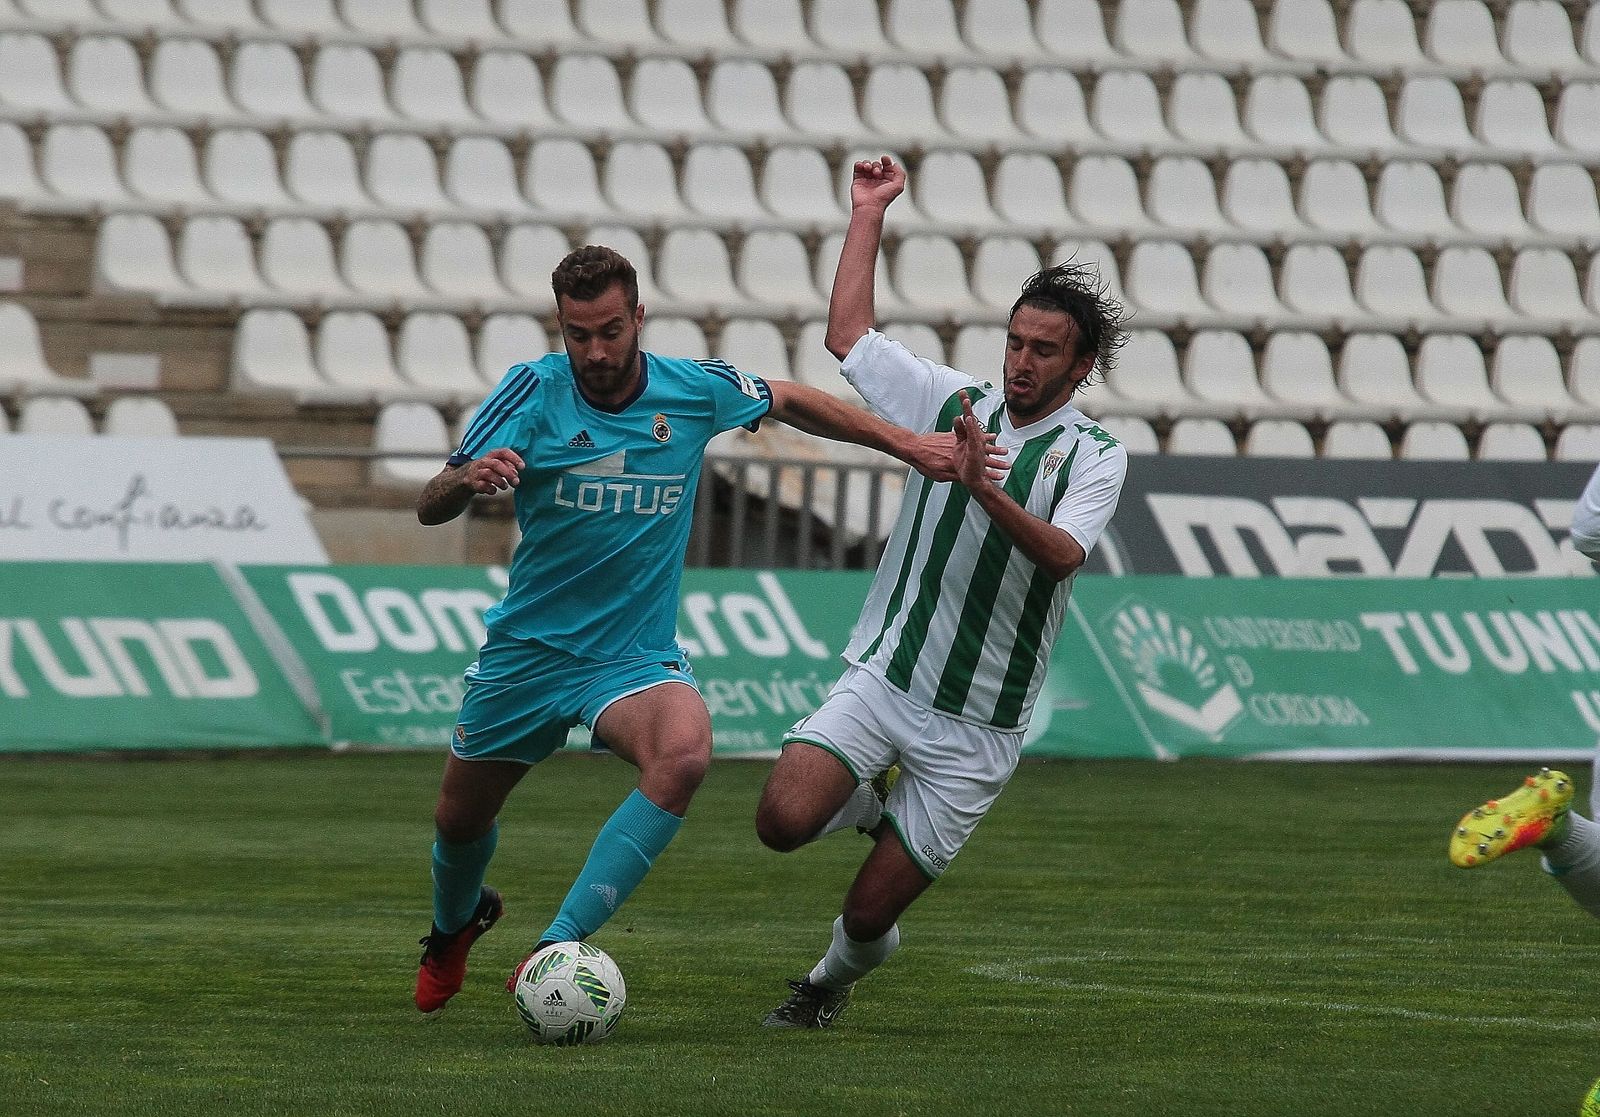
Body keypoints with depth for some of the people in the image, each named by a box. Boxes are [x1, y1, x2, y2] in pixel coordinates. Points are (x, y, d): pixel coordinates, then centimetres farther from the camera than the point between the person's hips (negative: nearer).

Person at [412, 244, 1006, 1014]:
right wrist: (470, 479, -40)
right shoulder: (533, 392, -13)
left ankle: (560, 945, -32)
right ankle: (455, 925, 53)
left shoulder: (694, 392, -7)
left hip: (635, 655, -1)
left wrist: (905, 445, 12)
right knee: (459, 820, 14)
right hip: (527, 650, 1)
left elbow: (789, 402, 14)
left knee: (684, 754, -34)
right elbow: (429, 510, -17)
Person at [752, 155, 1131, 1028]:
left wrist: (986, 489, -36)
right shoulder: (953, 404, 7)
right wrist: (869, 212, 10)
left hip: (976, 724, -3)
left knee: (869, 915, -2)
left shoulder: (1095, 456, -3)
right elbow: (847, 333, 11)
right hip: (880, 680, 3)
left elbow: (1061, 555, -21)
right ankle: (878, 804, 13)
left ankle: (833, 980, 36)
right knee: (784, 819, -23)